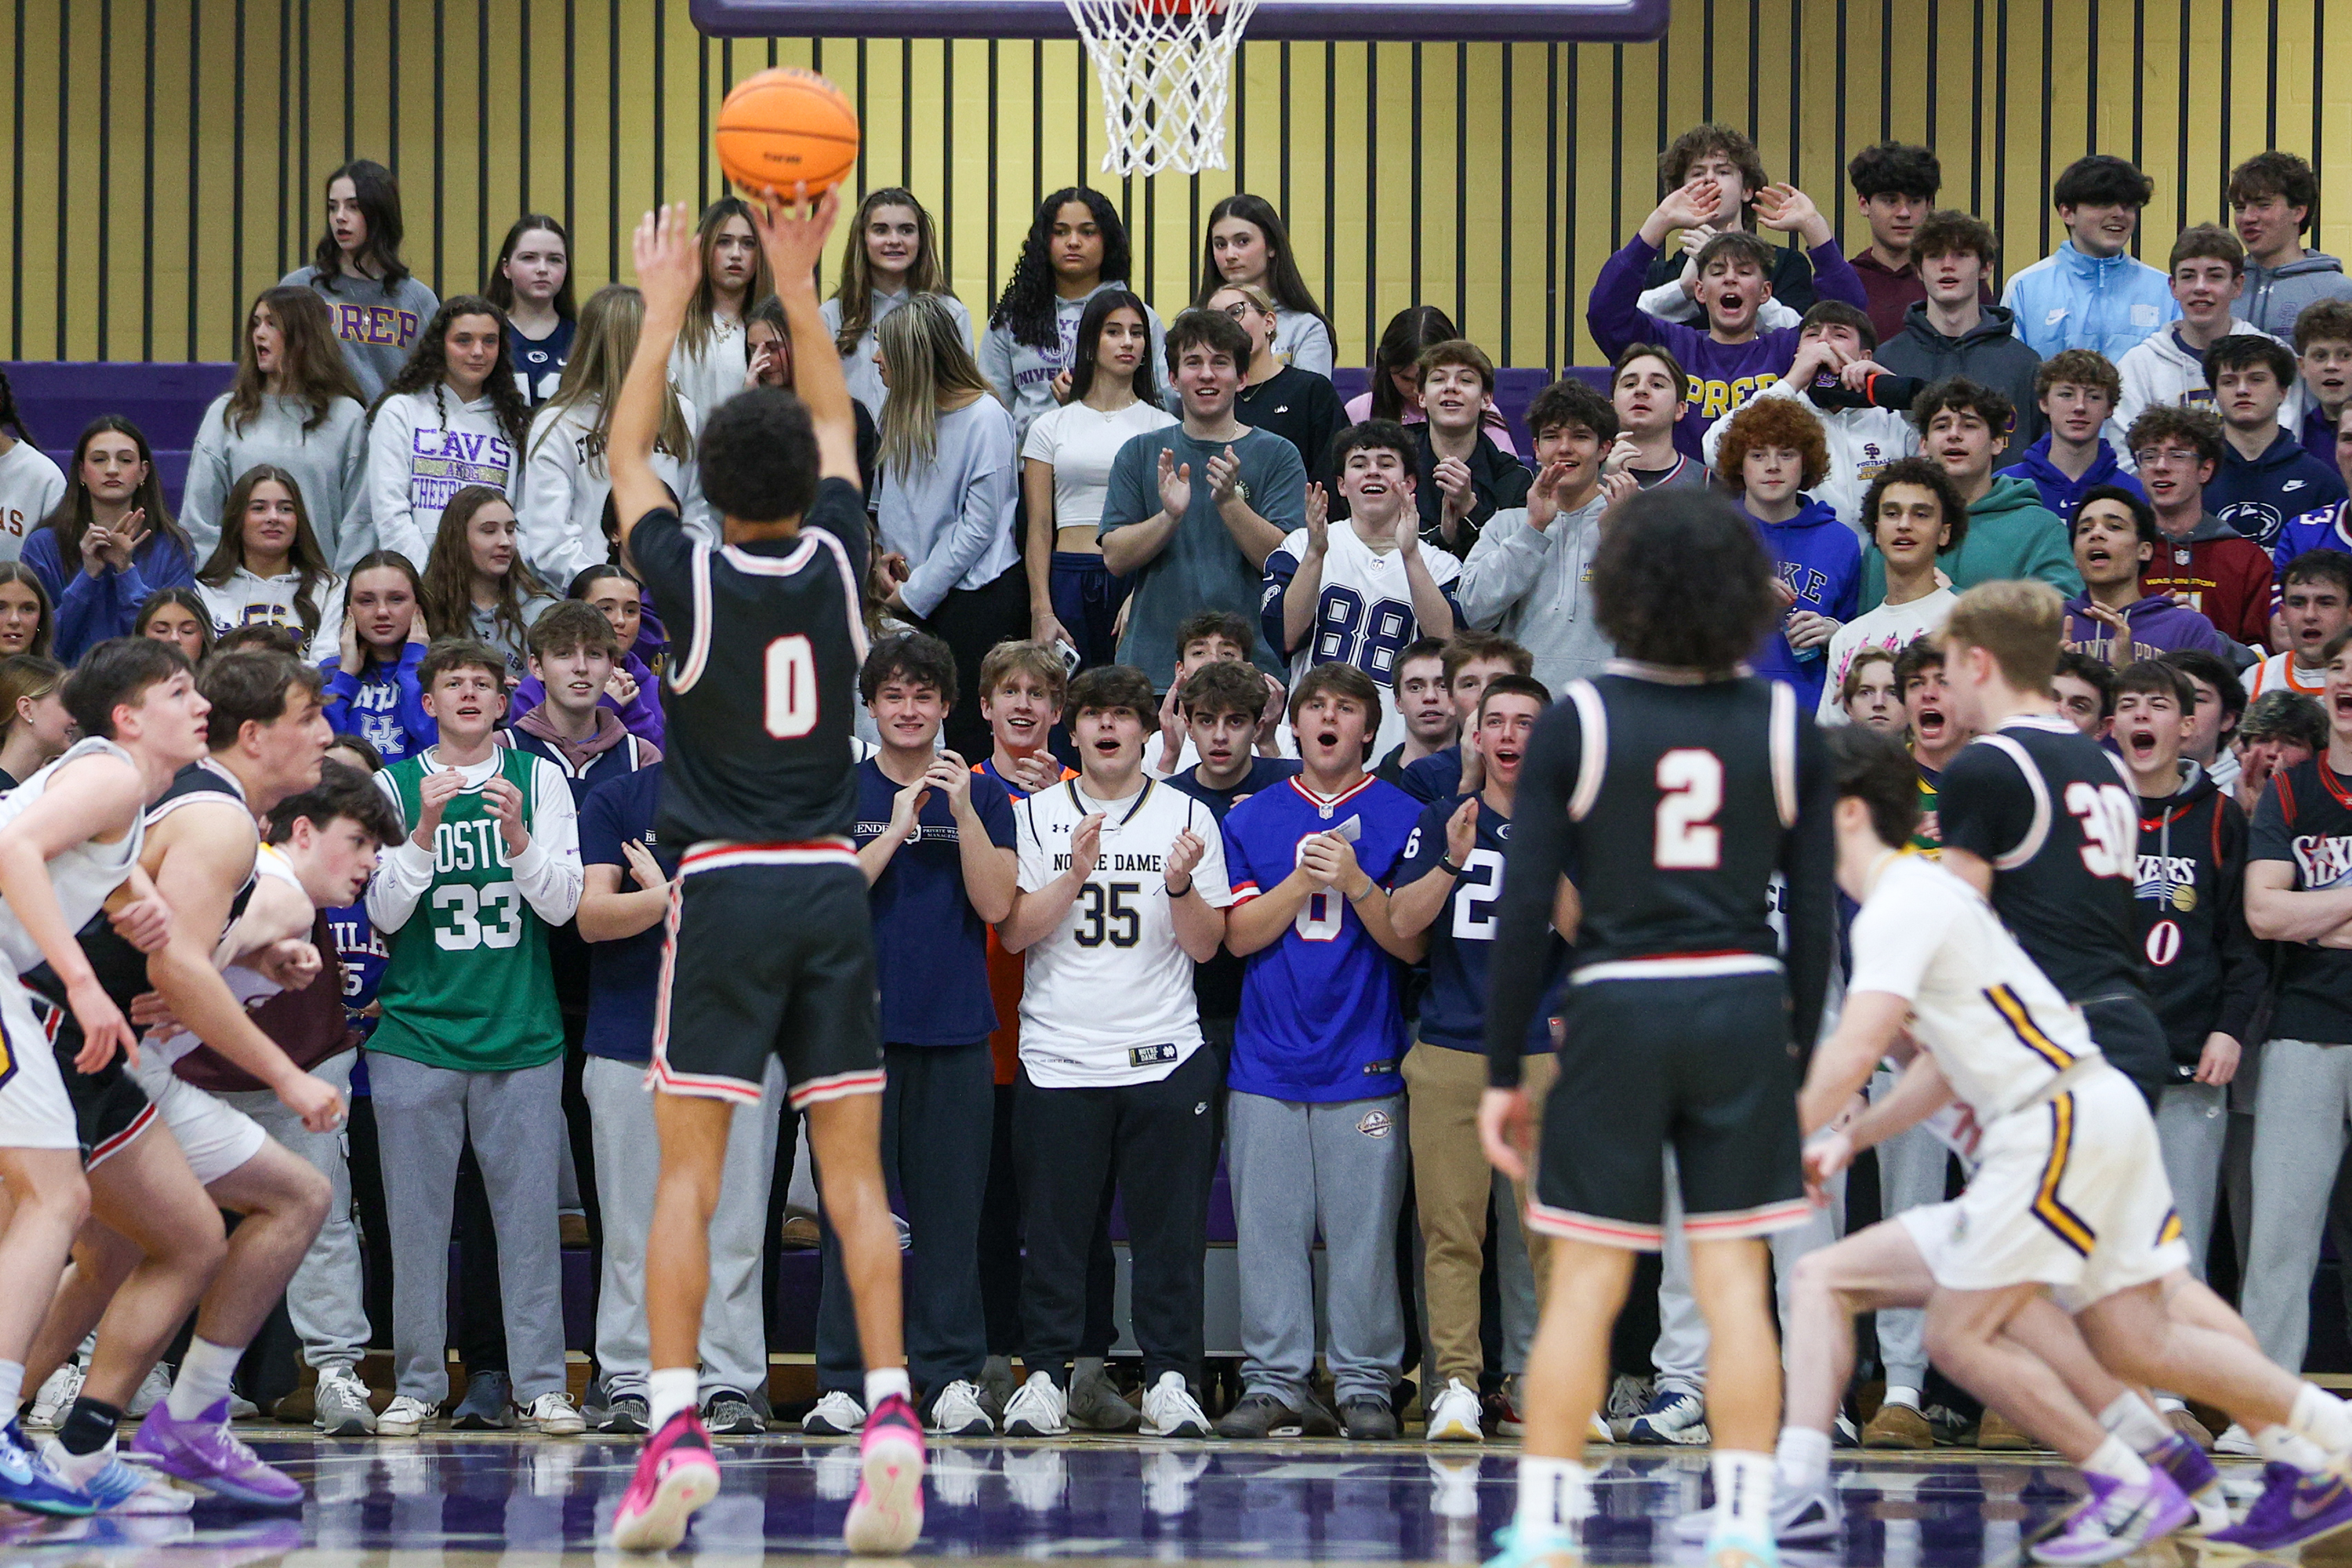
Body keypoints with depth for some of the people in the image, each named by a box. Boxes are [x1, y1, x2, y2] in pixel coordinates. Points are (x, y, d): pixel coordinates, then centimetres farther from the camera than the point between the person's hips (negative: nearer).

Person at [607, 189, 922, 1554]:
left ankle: (677, 1435, -11)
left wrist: (666, 308, 19)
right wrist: (799, 287, 22)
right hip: (833, 882, 3)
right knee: (856, 1173, 3)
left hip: (725, 889, -3)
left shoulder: (692, 578, -6)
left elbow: (625, 453, 12)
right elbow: (836, 424, 19)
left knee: (689, 1175, -2)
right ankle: (891, 1420, -8)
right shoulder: (836, 563, 0)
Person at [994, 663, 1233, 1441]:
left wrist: (1181, 885, -13)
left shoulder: (1188, 818, 9)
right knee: (1053, 1229, -1)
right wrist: (1076, 874, -14)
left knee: (1169, 1229, -2)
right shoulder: (1035, 815, 8)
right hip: (1058, 1053, 0)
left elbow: (1206, 945, 6)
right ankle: (1045, 1377, 6)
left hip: (1165, 1056, 0)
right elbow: (1014, 933, 0)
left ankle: (1170, 1378, 4)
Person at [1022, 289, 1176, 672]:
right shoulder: (1051, 427, 11)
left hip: (1138, 581, -1)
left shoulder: (1162, 427, 9)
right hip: (1069, 581, 1)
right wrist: (1042, 612, -4)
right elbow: (1039, 528, 7)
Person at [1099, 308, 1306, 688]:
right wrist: (1170, 516, -15)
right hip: (1152, 657, 2)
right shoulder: (1140, 454, 11)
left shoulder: (1277, 455, 5)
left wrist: (1229, 501, -19)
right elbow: (1115, 558, 3)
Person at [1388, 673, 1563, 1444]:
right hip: (1449, 1053, 1)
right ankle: (1456, 1385, -1)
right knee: (1450, 1229, -4)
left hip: (1546, 1053, -1)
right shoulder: (1442, 821, 13)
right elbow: (1401, 923, 4)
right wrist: (1453, 863, -12)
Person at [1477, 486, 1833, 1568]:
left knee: (1583, 1287, 5)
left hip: (1617, 1008, -1)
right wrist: (1802, 1053, 12)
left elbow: (1523, 914, -5)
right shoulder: (1783, 726, 3)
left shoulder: (1577, 725, -4)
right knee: (1734, 1285, 4)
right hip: (1746, 1010, 2)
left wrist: (1501, 1074, 1)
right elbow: (1814, 913, 4)